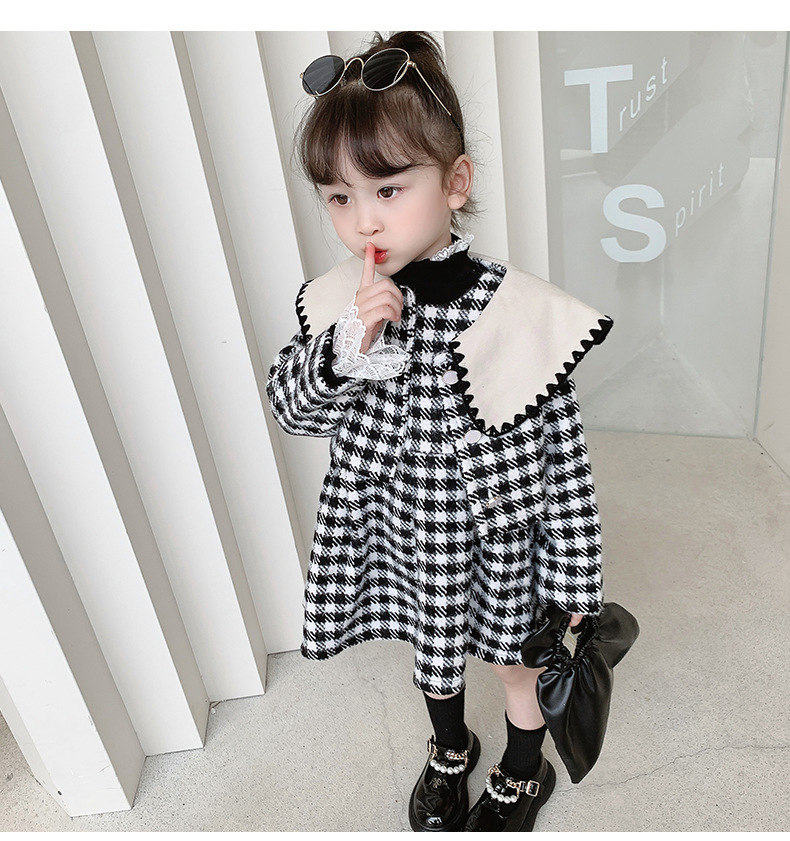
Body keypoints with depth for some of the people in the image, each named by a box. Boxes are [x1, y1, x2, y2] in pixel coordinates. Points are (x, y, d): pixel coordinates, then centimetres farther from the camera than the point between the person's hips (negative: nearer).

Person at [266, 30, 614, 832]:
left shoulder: (518, 313, -25)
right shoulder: (341, 304, -14)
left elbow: (564, 459, -16)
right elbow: (290, 408, -7)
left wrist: (571, 578, -9)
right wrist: (346, 348, -28)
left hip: (495, 543, -3)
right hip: (398, 535, 4)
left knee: (516, 661, 23)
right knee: (429, 649, 29)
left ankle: (523, 771, 56)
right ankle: (450, 746, 61)